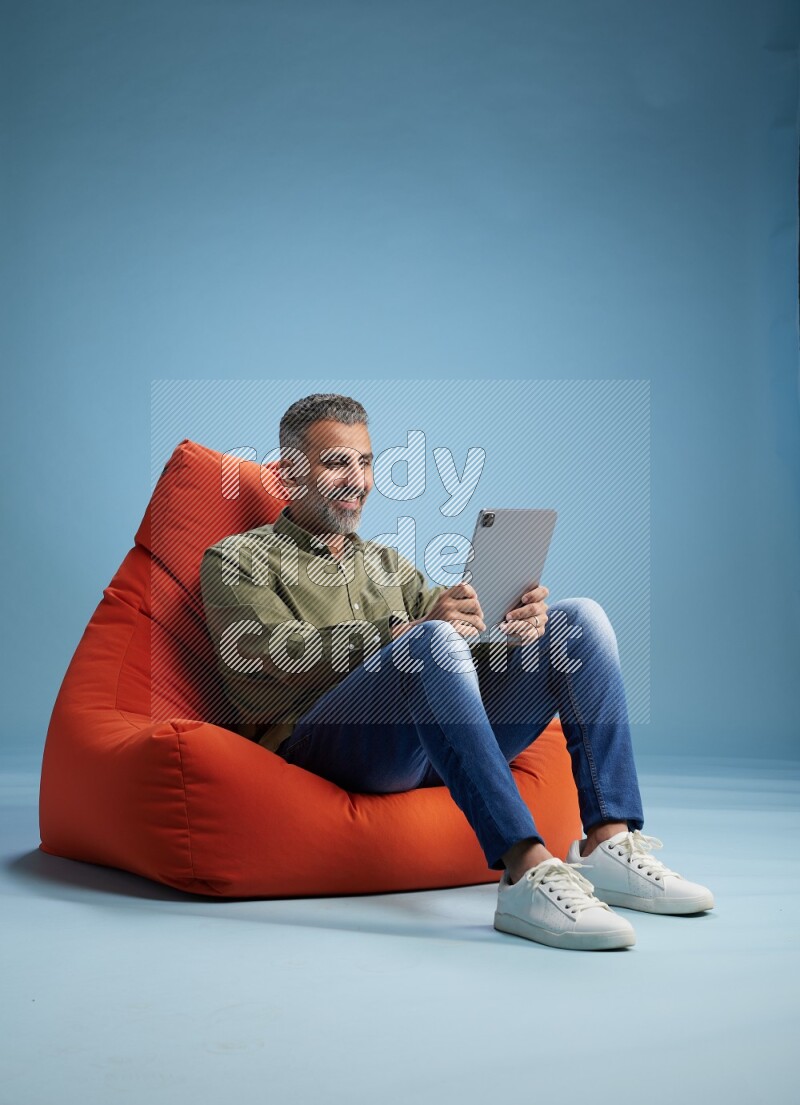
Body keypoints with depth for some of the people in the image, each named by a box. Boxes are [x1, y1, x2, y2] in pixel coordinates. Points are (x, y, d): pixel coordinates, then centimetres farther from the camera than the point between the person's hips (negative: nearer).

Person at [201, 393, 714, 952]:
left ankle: (609, 846, -19)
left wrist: (515, 624, -7)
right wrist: (406, 630, -23)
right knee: (433, 641, -35)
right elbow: (285, 655, -8)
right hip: (321, 737, -6)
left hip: (439, 740, 6)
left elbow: (468, 635, 18)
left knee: (579, 620, -6)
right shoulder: (236, 560, 12)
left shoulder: (388, 563, 32)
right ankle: (528, 874, -45)